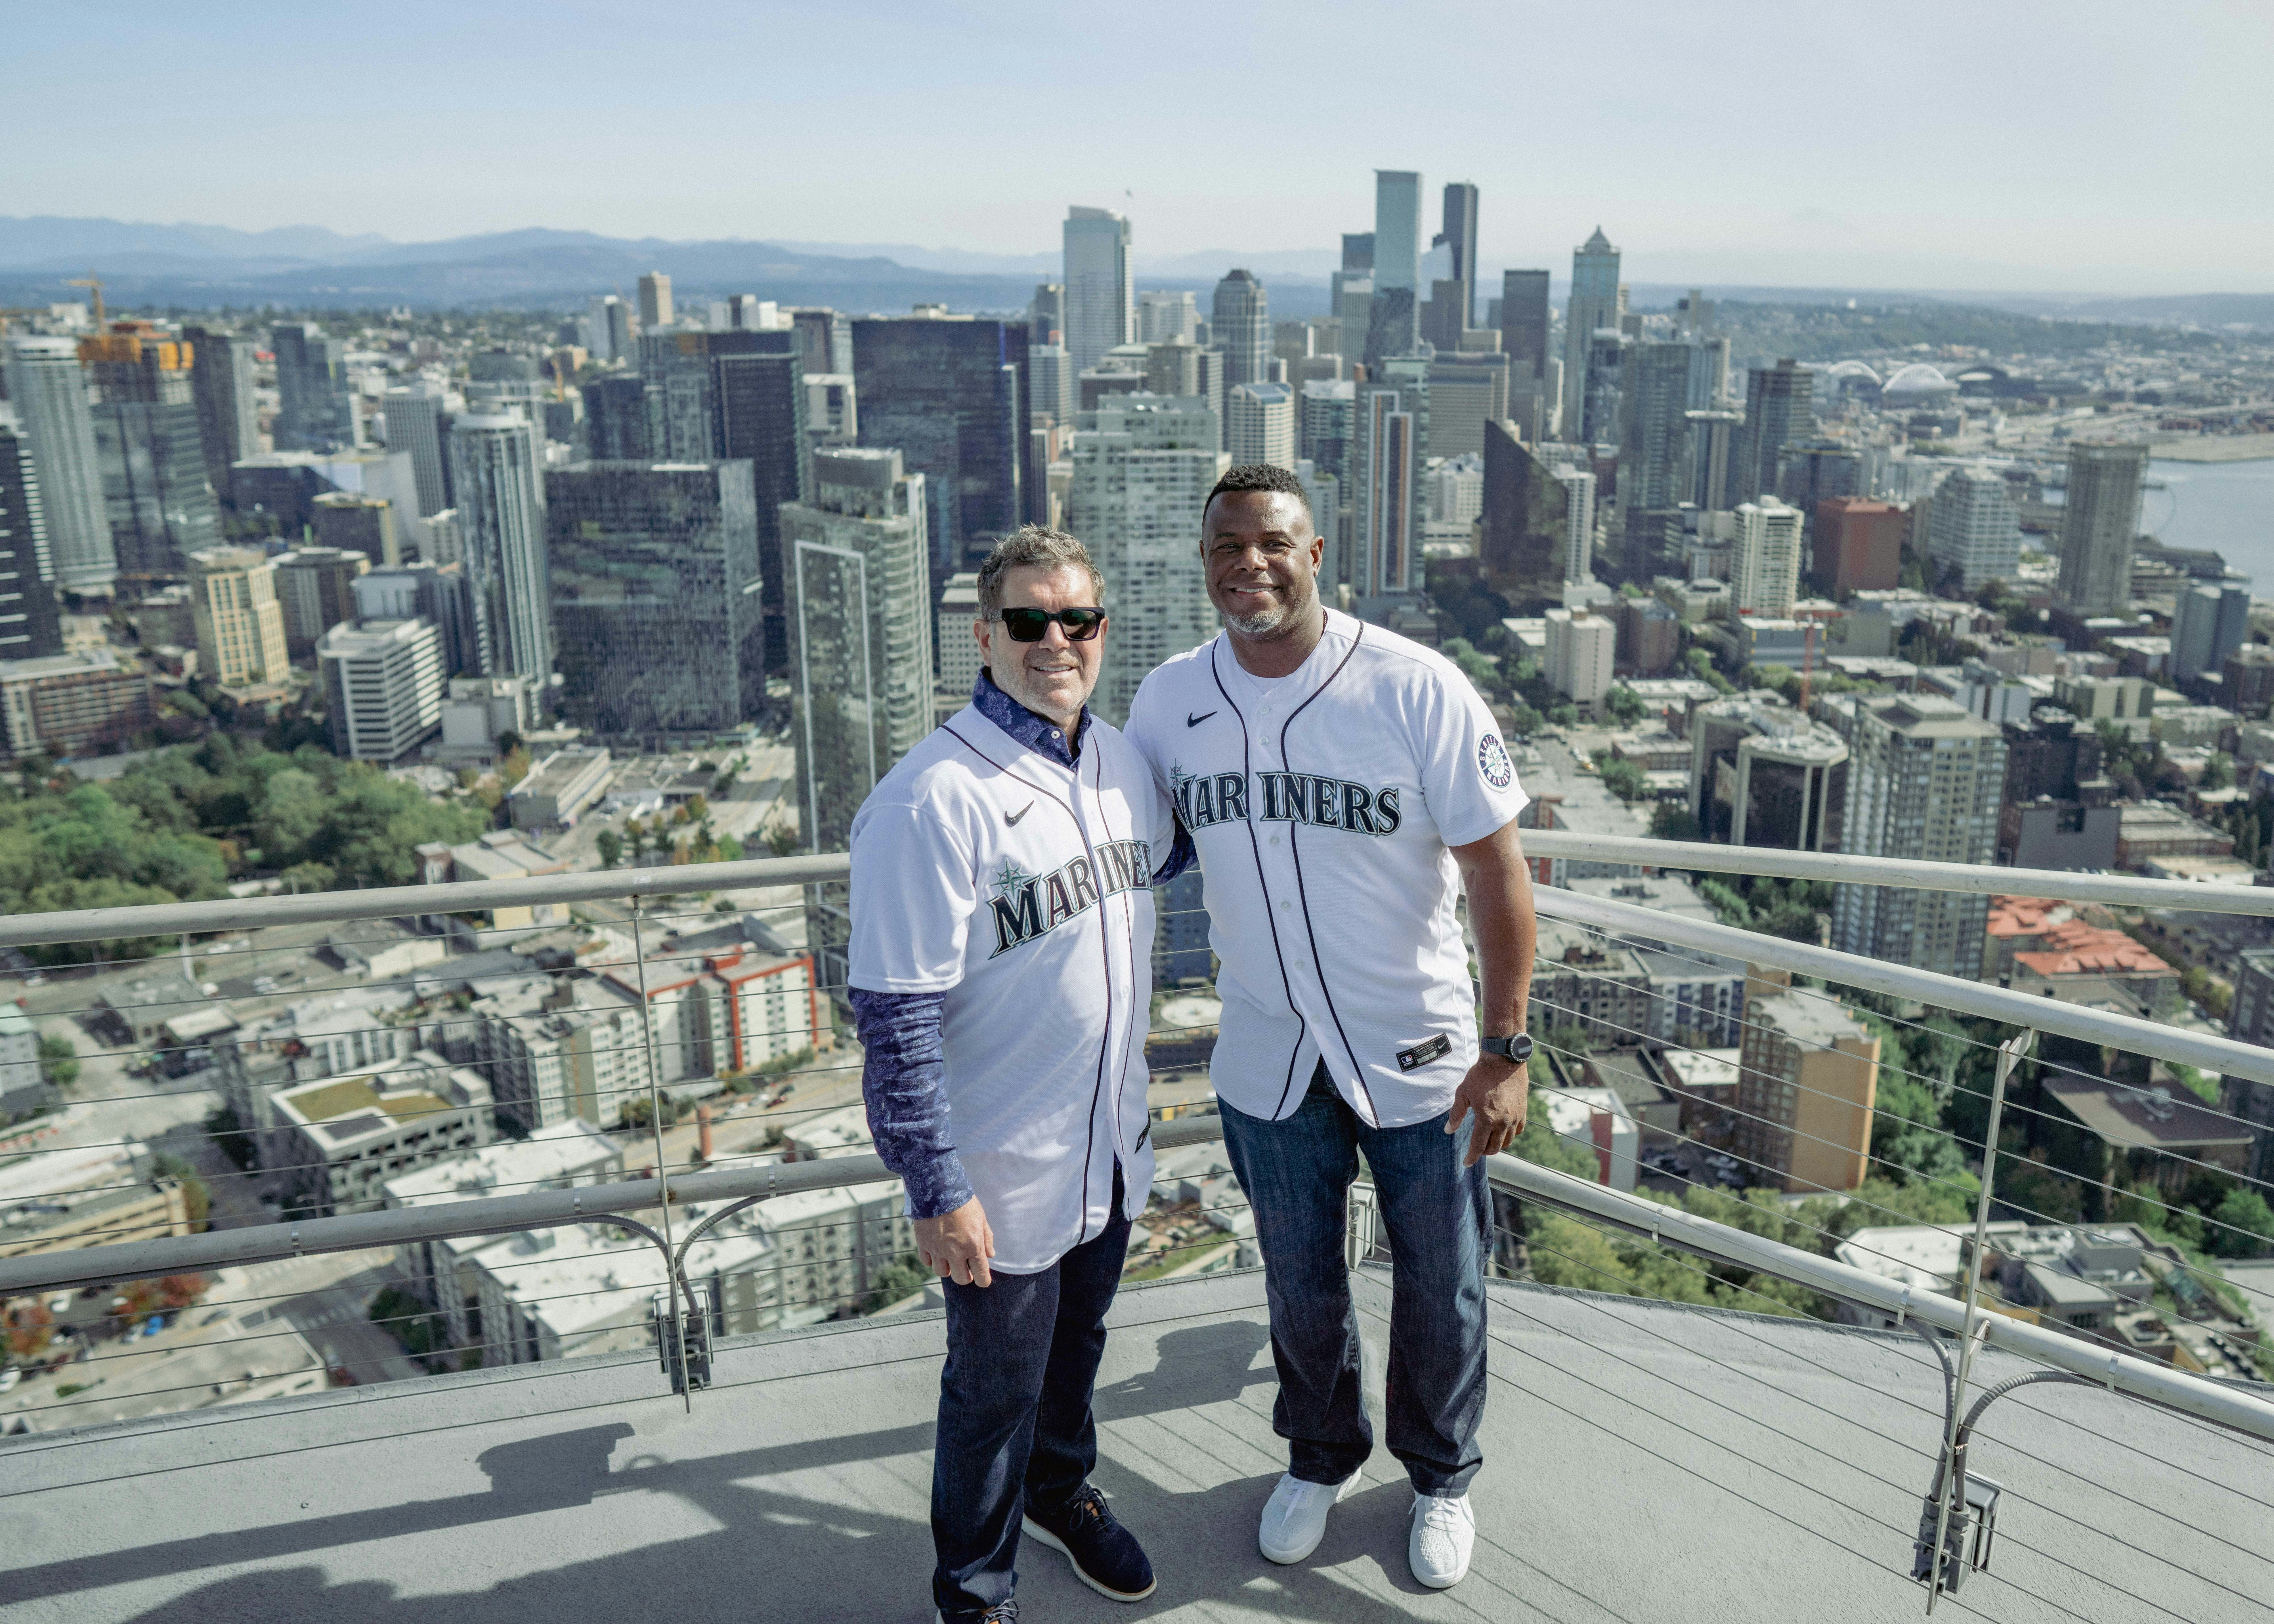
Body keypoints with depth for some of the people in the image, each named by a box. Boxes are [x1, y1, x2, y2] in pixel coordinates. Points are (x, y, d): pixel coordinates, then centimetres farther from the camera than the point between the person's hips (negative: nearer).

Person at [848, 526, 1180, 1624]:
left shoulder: (1122, 762, -1)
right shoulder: (932, 799, -24)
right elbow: (895, 1015, -22)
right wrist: (936, 1192, -20)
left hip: (1111, 1150, 7)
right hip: (1003, 1180, -6)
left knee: (1077, 1346, 28)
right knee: (996, 1391, 13)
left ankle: (1060, 1492, 56)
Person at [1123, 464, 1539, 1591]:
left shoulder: (1417, 690, -18)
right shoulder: (1168, 699, -6)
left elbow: (1497, 876, -13)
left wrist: (1506, 1050, -14)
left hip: (1420, 1058, -2)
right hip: (1267, 1062, 3)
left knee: (1440, 1289, 16)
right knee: (1300, 1287, 21)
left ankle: (1441, 1477, 44)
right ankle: (1321, 1458, 50)